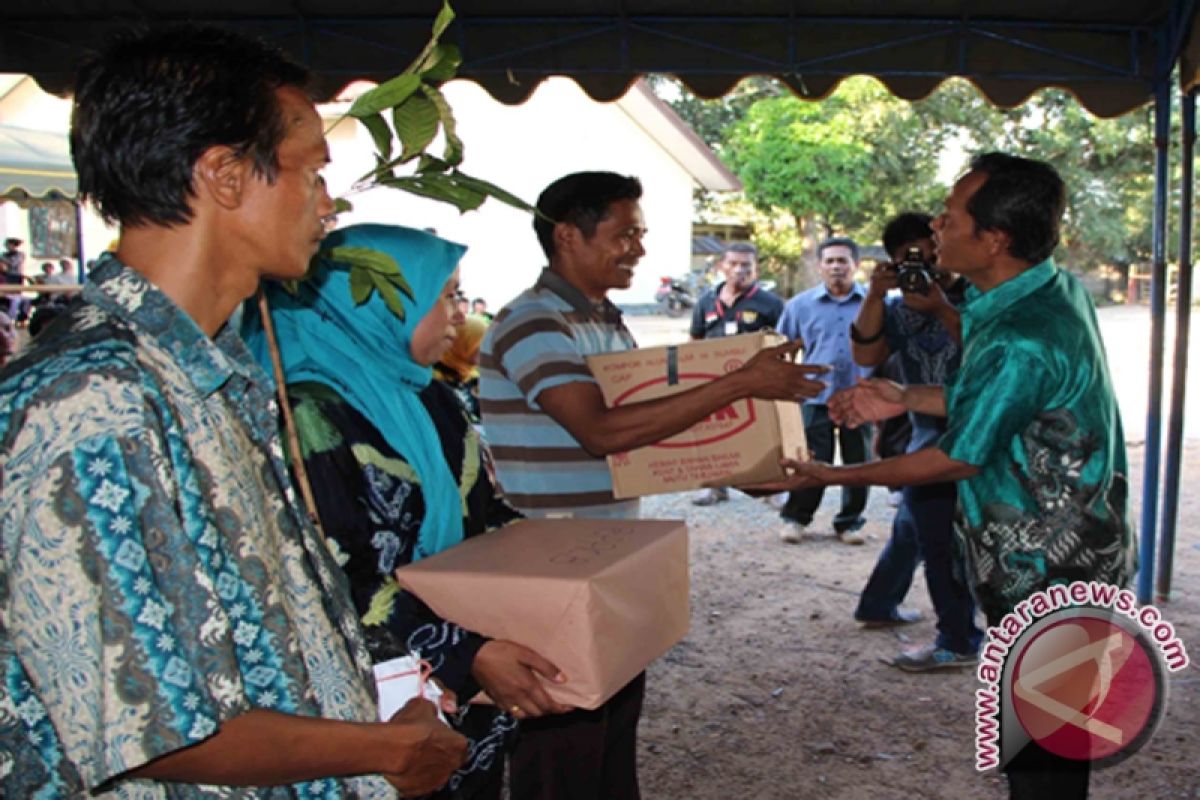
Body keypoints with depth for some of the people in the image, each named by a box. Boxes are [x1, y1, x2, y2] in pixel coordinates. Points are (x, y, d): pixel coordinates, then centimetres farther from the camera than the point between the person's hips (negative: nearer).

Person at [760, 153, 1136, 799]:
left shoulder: (1020, 342, -30)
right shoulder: (1057, 289, 0)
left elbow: (956, 459, -19)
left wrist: (834, 477, -8)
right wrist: (905, 399, 6)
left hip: (1045, 570, -10)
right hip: (1071, 553, 10)